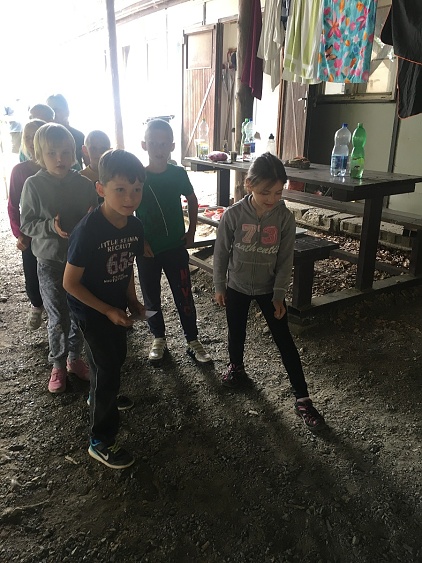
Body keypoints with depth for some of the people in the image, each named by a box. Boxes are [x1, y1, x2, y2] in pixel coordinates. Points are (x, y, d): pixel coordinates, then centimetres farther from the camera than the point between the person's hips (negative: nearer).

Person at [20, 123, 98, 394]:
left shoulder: (84, 184, -4)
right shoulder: (34, 185, -9)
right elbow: (26, 223, -6)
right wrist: (51, 226, -23)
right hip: (50, 262, -2)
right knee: (58, 318, 6)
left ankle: (75, 358, 35)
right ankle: (58, 365, 26)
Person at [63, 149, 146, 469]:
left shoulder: (134, 226, -8)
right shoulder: (88, 231, -29)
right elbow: (70, 283, -23)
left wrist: (132, 301, -4)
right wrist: (109, 311, -20)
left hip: (117, 306, 7)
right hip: (92, 310, -7)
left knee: (115, 358, 24)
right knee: (108, 370, 0)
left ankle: (98, 397, 56)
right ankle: (101, 442, 18)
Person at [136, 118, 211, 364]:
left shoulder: (178, 173, -5)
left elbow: (192, 200, 11)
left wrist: (191, 231, 6)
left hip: (176, 247, 1)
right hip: (148, 250, 0)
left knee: (184, 296, 7)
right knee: (152, 297, 13)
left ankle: (193, 341, 23)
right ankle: (159, 339, 33)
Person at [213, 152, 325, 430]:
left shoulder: (285, 218, -15)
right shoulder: (233, 215, -18)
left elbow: (286, 259, -8)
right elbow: (221, 252, -6)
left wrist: (279, 295, -8)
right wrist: (219, 286, -1)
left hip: (269, 289, 0)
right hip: (237, 287, 0)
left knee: (285, 341, 3)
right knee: (237, 334, 18)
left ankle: (302, 397, 13)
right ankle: (237, 368, 48)